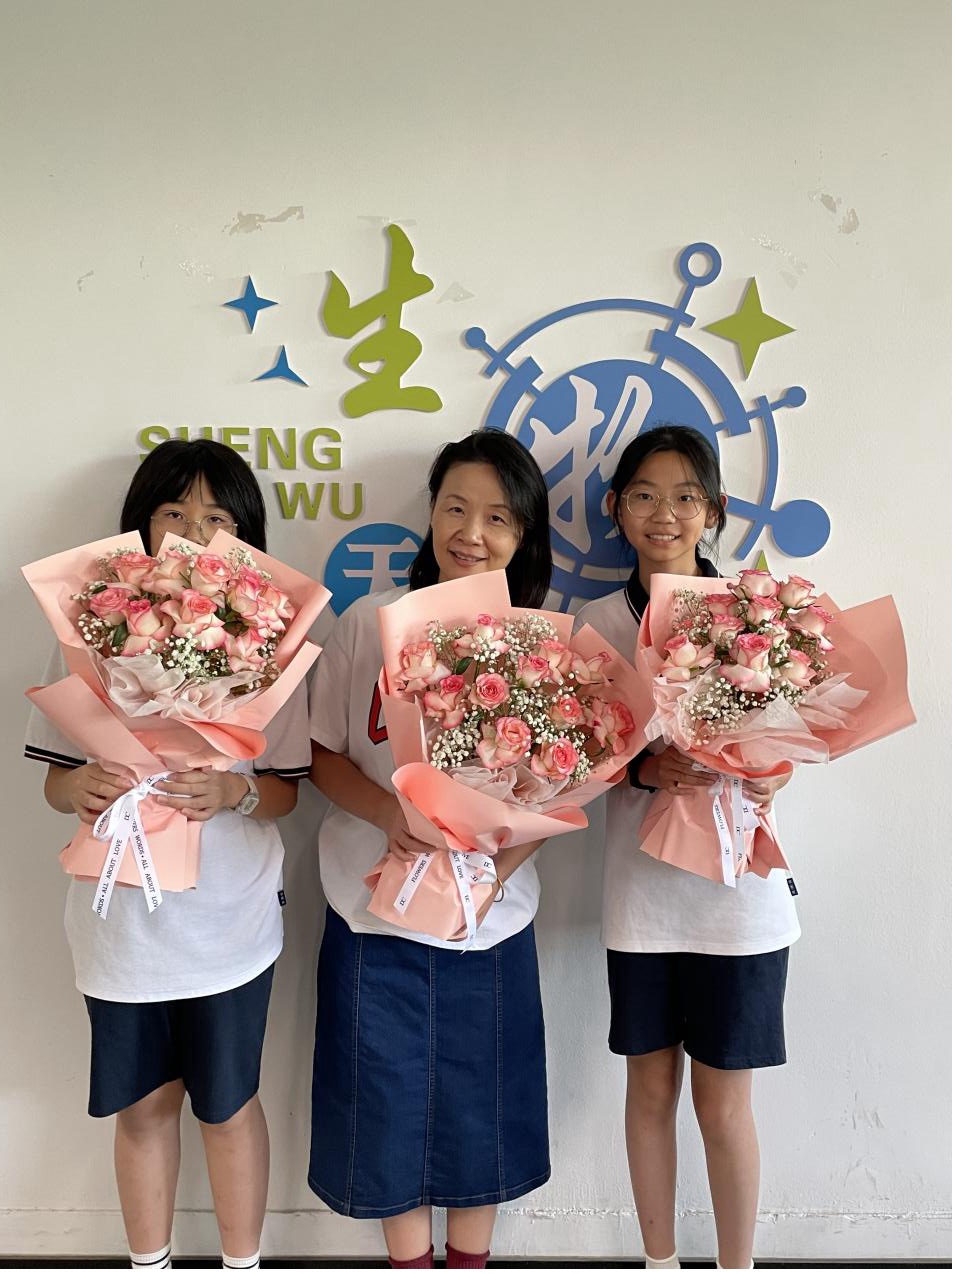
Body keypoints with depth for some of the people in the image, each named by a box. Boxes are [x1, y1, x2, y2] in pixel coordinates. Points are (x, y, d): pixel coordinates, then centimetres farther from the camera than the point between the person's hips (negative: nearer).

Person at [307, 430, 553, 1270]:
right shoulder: (369, 624, -4)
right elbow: (323, 755, 0)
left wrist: (490, 872, -17)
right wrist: (388, 812, -18)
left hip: (492, 919, 0)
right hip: (372, 912, 0)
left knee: (481, 1104, 15)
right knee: (387, 1104, 12)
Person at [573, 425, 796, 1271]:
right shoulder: (595, 623, 2)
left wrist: (769, 778, -21)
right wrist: (648, 767, -18)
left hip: (738, 894, -2)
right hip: (642, 893, 2)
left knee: (723, 1106, 8)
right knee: (650, 1089, 16)